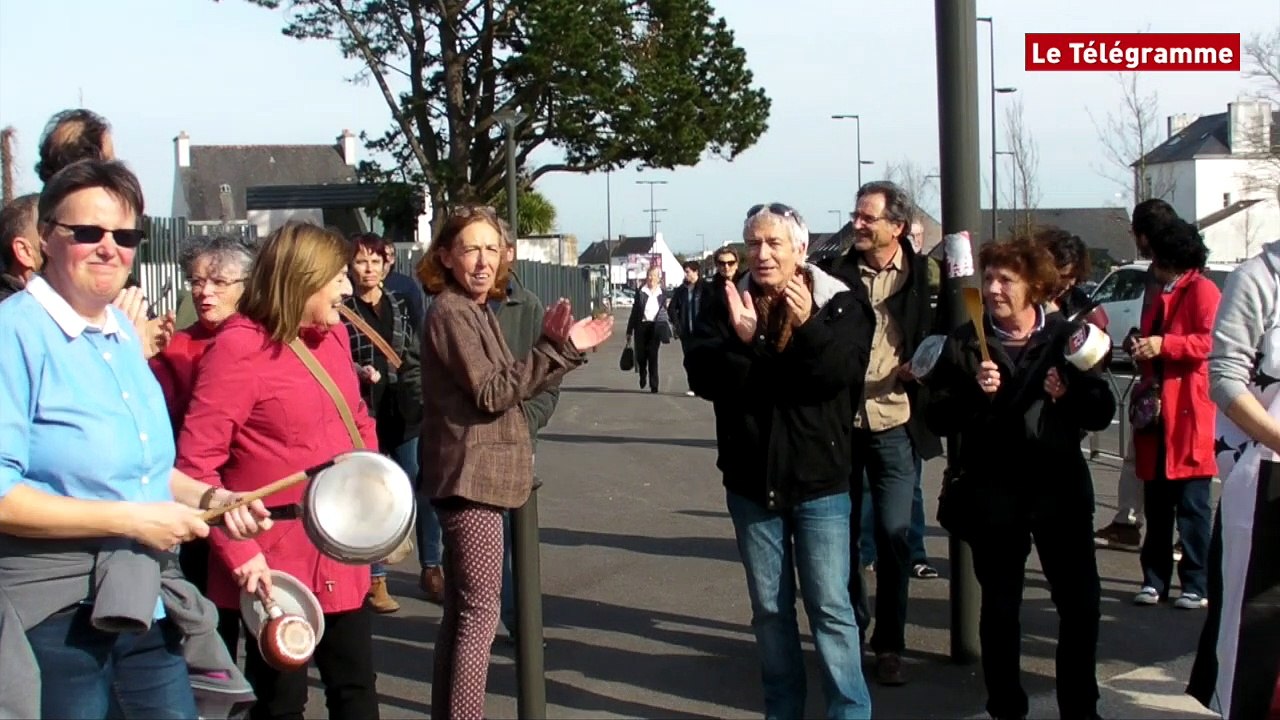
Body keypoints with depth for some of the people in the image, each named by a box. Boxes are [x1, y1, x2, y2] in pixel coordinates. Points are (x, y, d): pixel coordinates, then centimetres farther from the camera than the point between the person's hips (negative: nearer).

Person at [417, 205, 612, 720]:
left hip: (474, 476, 10)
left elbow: (510, 387, 12)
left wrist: (558, 347, 0)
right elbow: (492, 392, -19)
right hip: (472, 476, -10)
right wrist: (557, 349, -17)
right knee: (479, 611, -10)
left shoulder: (476, 310, 17)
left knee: (460, 611, 14)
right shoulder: (450, 311, -13)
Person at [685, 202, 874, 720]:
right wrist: (742, 341, -26)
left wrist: (808, 328, -31)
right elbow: (702, 375, -11)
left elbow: (843, 372, -18)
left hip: (820, 480, -3)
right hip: (751, 480, 3)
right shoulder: (725, 306, 2)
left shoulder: (840, 304, -4)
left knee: (830, 605, -1)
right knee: (769, 607, 12)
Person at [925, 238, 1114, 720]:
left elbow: (1102, 412, 3)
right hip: (993, 491, 0)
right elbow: (938, 419, -3)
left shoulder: (1065, 337, 3)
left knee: (1082, 604, 2)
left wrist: (1070, 392, -15)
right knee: (1000, 606, 9)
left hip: (1059, 485, 1)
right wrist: (973, 392, -19)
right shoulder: (964, 343, 1)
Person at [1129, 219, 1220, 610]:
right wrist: (1140, 349, 9)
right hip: (1157, 415, 8)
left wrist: (1163, 345, -24)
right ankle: (1155, 580, 12)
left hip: (1189, 416, -8)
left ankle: (1197, 585, 0)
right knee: (1156, 505, 8)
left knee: (1192, 507, -4)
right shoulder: (1162, 296, 24)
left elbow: (1212, 341, -18)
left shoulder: (1202, 291, -5)